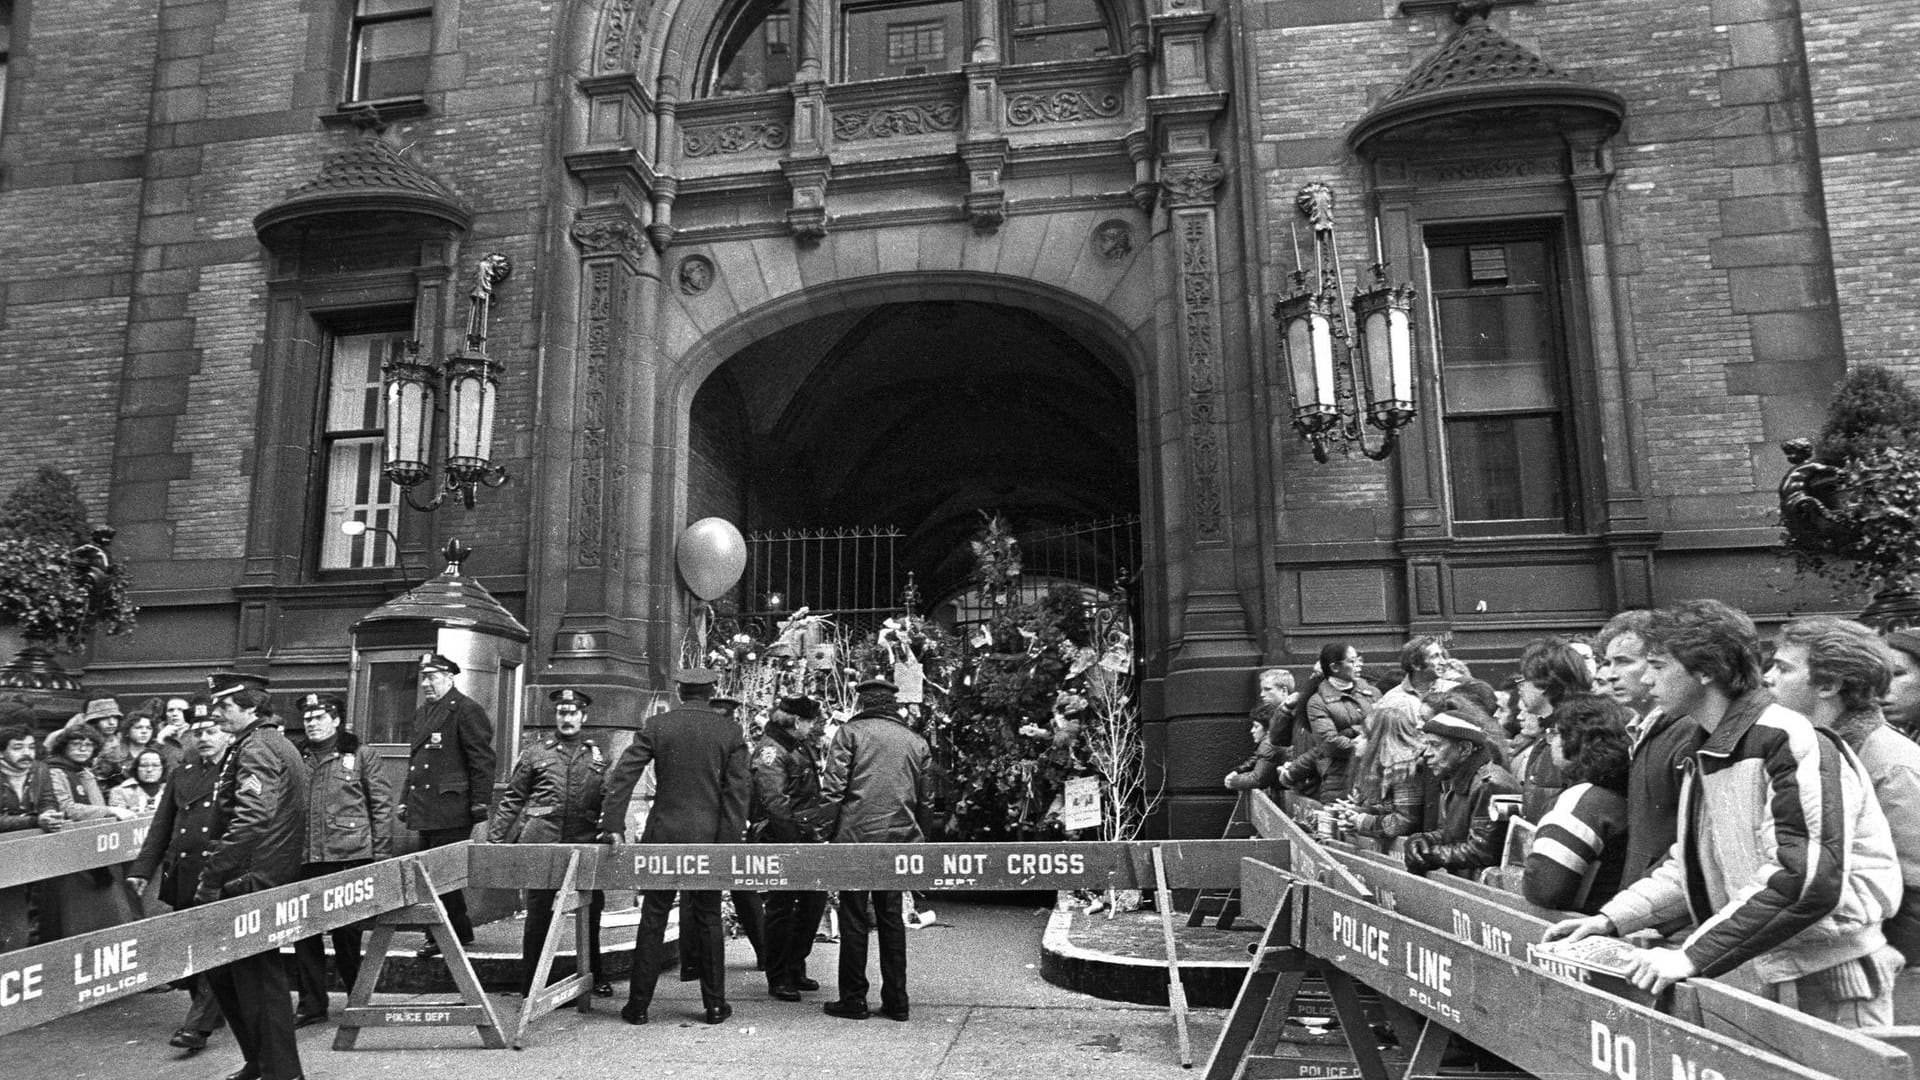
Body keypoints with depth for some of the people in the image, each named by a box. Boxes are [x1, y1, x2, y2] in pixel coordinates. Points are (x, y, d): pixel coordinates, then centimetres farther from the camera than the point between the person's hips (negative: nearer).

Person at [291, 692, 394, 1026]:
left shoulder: (360, 755, 2)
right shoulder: (294, 758, 12)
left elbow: (382, 804, 1)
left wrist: (380, 854, -4)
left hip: (349, 857, -4)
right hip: (303, 858, 4)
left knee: (347, 931, 2)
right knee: (303, 932, 6)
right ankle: (311, 1004, 19)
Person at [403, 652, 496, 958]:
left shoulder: (466, 710, -8)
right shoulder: (422, 712, 19)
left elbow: (482, 759, -12)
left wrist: (480, 802, -16)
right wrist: (407, 801, 21)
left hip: (451, 809, -9)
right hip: (425, 810, 9)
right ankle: (460, 931, 23)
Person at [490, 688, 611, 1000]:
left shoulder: (598, 757, 12)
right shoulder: (535, 754, 8)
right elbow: (511, 800, 9)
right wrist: (495, 840, 3)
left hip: (585, 846, 1)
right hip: (541, 846, -1)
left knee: (591, 914, 7)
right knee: (538, 916, 1)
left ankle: (596, 977, 24)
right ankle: (530, 986, 13)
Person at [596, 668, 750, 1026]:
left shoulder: (655, 726, 0)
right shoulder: (730, 731, 0)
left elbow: (622, 775, -5)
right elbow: (737, 789, -4)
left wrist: (612, 824, -2)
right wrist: (729, 841, -2)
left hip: (663, 835, 0)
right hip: (709, 836, 0)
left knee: (653, 919, 8)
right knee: (708, 920, 9)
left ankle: (639, 1004, 13)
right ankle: (715, 1005, 14)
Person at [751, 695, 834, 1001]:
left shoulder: (802, 745, 13)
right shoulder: (770, 750, -15)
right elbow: (774, 801, -25)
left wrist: (821, 826, 16)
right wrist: (794, 841, -27)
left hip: (807, 837, 9)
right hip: (781, 840, -9)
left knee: (816, 899, 11)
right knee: (781, 907, 0)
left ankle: (795, 968, 26)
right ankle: (778, 980, 11)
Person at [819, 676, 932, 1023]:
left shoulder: (850, 732, -2)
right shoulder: (917, 742, 11)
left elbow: (832, 790, -8)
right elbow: (924, 800, 12)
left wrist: (831, 826, 3)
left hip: (856, 837, -4)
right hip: (899, 840, 4)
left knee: (854, 919, 6)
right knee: (891, 918, 13)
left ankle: (853, 1000, 11)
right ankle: (896, 1001, 16)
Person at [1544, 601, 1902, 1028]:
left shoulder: (1791, 742, -18)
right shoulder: (1709, 754, 11)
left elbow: (1808, 879, -27)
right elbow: (1693, 865, 17)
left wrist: (1694, 956, -29)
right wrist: (1611, 919, 3)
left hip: (1832, 978, -8)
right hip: (1765, 971, 8)